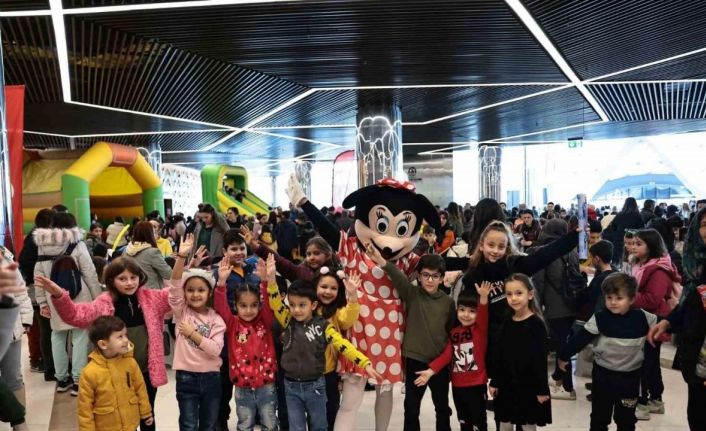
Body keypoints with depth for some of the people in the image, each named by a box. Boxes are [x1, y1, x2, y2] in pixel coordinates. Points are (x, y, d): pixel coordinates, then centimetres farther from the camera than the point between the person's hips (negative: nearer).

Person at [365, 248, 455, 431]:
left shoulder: (448, 302, -1)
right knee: (411, 408, 9)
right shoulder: (411, 294, -7)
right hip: (414, 360, -1)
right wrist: (382, 262, -45)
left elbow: (452, 331, 6)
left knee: (442, 407, 17)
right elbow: (399, 278, -26)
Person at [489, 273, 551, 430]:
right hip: (506, 384, 5)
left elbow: (541, 359, -13)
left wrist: (542, 389, -13)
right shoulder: (507, 322, 3)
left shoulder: (536, 324, -12)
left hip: (529, 386, -5)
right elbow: (498, 353, 7)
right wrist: (494, 382, 7)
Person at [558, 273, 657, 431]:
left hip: (630, 376, 1)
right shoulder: (599, 318, -14)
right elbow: (580, 339, -11)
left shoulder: (642, 318, -11)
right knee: (599, 417, 13)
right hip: (603, 374, -1)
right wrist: (564, 356, -7)